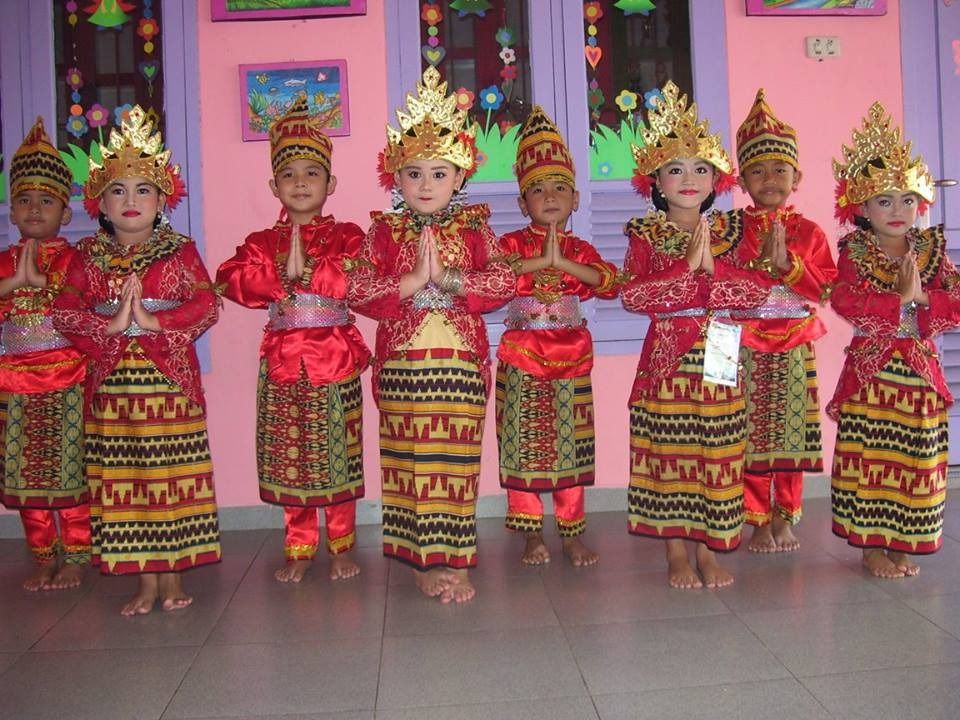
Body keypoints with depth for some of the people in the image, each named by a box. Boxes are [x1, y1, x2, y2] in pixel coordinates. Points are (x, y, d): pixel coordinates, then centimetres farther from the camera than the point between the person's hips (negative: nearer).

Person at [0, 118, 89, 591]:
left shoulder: (74, 258, 1)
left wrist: (42, 282, -18)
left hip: (68, 378, -4)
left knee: (71, 471, 0)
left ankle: (75, 557, 12)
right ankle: (44, 558, 20)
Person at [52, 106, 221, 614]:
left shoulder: (179, 251, 2)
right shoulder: (87, 256, 8)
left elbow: (205, 305, -9)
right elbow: (64, 312, -2)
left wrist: (154, 321, -18)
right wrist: (109, 325, -16)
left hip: (170, 378, -2)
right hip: (111, 381, 2)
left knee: (172, 477, 3)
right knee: (122, 482, 5)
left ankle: (174, 576, 15)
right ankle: (145, 580, 16)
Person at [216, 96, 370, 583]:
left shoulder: (346, 235, 4)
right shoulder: (262, 242, 11)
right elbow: (232, 278, -5)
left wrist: (306, 268, -15)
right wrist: (283, 277, -15)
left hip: (335, 356, -2)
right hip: (282, 359, 3)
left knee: (337, 456, 3)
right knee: (287, 459, 6)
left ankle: (342, 546, 18)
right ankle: (299, 549, 20)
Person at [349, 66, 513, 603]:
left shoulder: (474, 228, 7)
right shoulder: (384, 232, 6)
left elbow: (503, 281, -5)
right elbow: (360, 290, -5)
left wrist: (449, 279, -16)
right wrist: (412, 282, -15)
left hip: (461, 358, 0)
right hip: (403, 358, 0)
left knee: (457, 459, 2)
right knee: (411, 459, 2)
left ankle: (454, 559, 11)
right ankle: (425, 561, 14)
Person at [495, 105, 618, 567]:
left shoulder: (580, 249, 6)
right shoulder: (514, 242, 1)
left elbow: (610, 283, -13)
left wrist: (564, 262, -22)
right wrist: (540, 261, -24)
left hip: (571, 351, 2)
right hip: (521, 352, -2)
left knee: (572, 444, 6)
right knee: (523, 444, 2)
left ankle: (572, 533, 18)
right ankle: (532, 534, 15)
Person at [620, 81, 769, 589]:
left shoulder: (727, 234, 9)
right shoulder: (645, 236, 0)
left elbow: (757, 290, -3)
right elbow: (632, 294, -16)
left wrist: (710, 265, -14)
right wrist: (687, 265, -18)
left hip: (718, 358, 3)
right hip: (666, 358, -2)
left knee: (717, 452, 5)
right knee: (668, 453, 2)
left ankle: (708, 547, 17)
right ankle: (676, 552, 13)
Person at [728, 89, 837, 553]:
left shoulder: (808, 232, 6)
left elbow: (821, 290, -1)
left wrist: (786, 263, -13)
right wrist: (762, 263, -16)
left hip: (795, 346, 1)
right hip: (746, 345, -1)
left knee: (791, 433, 5)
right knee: (751, 435, 1)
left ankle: (785, 519, 19)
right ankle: (759, 522, 12)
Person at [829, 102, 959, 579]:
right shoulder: (854, 253, -3)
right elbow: (846, 303, -20)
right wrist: (900, 297, -20)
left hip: (919, 370, 4)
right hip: (871, 370, -3)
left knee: (916, 461, 7)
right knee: (869, 459, 0)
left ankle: (903, 544, 20)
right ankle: (870, 545, 11)